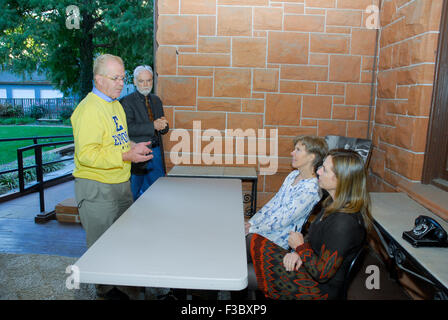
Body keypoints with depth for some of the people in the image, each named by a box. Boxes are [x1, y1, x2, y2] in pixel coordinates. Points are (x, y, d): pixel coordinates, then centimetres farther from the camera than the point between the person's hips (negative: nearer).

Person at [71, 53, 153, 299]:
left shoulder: (116, 105, 14)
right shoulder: (89, 109, -17)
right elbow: (86, 154, -24)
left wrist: (133, 147, 5)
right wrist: (126, 156, -28)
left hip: (121, 185, 9)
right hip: (97, 189, -9)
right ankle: (104, 290, 24)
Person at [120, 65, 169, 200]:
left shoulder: (156, 100, 13)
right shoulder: (126, 102, -7)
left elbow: (164, 129, 14)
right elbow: (128, 128, -21)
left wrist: (163, 125, -9)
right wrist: (153, 126, -26)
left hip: (156, 151, 6)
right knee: (134, 194, 6)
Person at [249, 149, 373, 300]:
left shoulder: (345, 223, -32)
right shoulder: (335, 203, -1)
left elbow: (322, 273, -27)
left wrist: (300, 246, -12)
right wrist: (298, 251, -7)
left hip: (320, 289, -9)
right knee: (255, 242, 4)